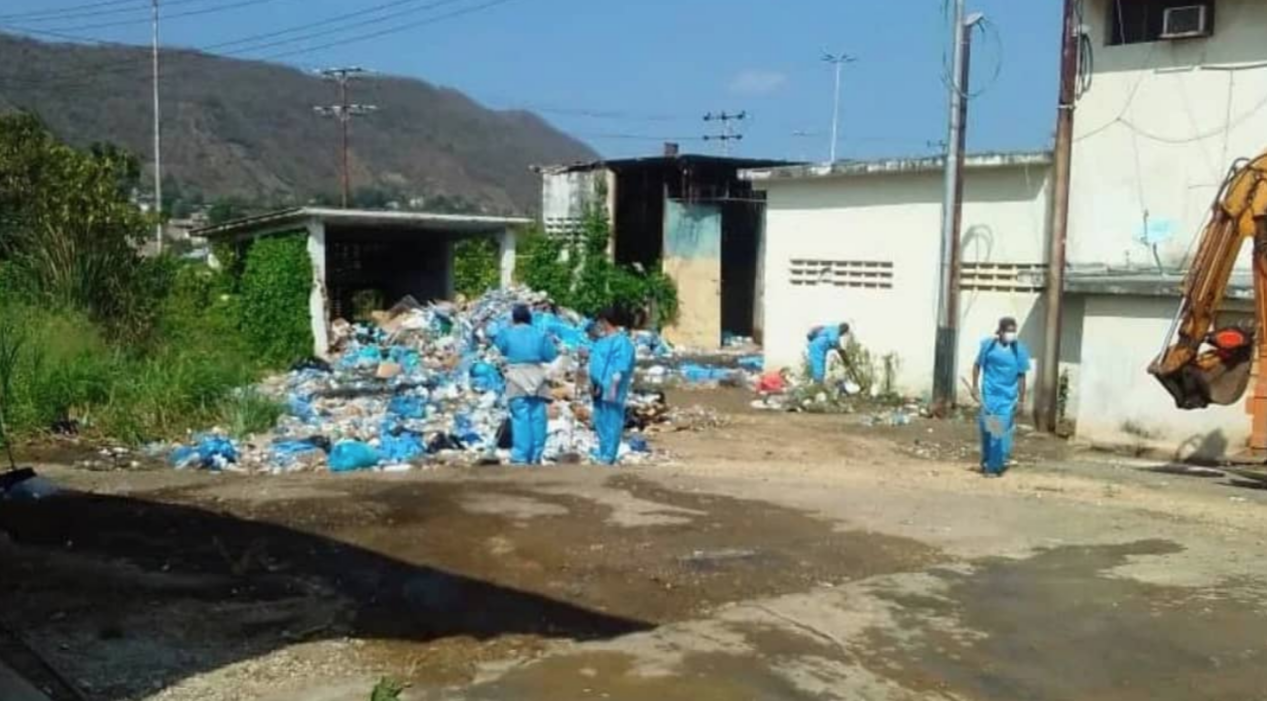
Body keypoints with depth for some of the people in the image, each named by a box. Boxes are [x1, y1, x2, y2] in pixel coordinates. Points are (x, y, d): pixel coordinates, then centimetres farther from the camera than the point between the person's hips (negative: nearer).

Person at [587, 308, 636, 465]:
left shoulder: (621, 342, -13)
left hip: (610, 390, -10)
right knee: (600, 421, 15)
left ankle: (608, 456, -1)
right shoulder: (602, 340, 16)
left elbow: (620, 368, -18)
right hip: (599, 389, 10)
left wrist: (613, 388, -22)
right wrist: (592, 383, 12)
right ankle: (602, 453, 24)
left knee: (611, 422, -4)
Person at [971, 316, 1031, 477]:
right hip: (990, 394, 1)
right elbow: (977, 365, 7)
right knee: (987, 429, 6)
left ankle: (996, 466, 6)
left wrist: (1021, 399, -1)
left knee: (1002, 431, -3)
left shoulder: (1019, 350, -6)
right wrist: (975, 386, 0)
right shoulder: (988, 344, -5)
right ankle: (987, 463, 23)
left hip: (1008, 396, -1)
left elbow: (1021, 376, -2)